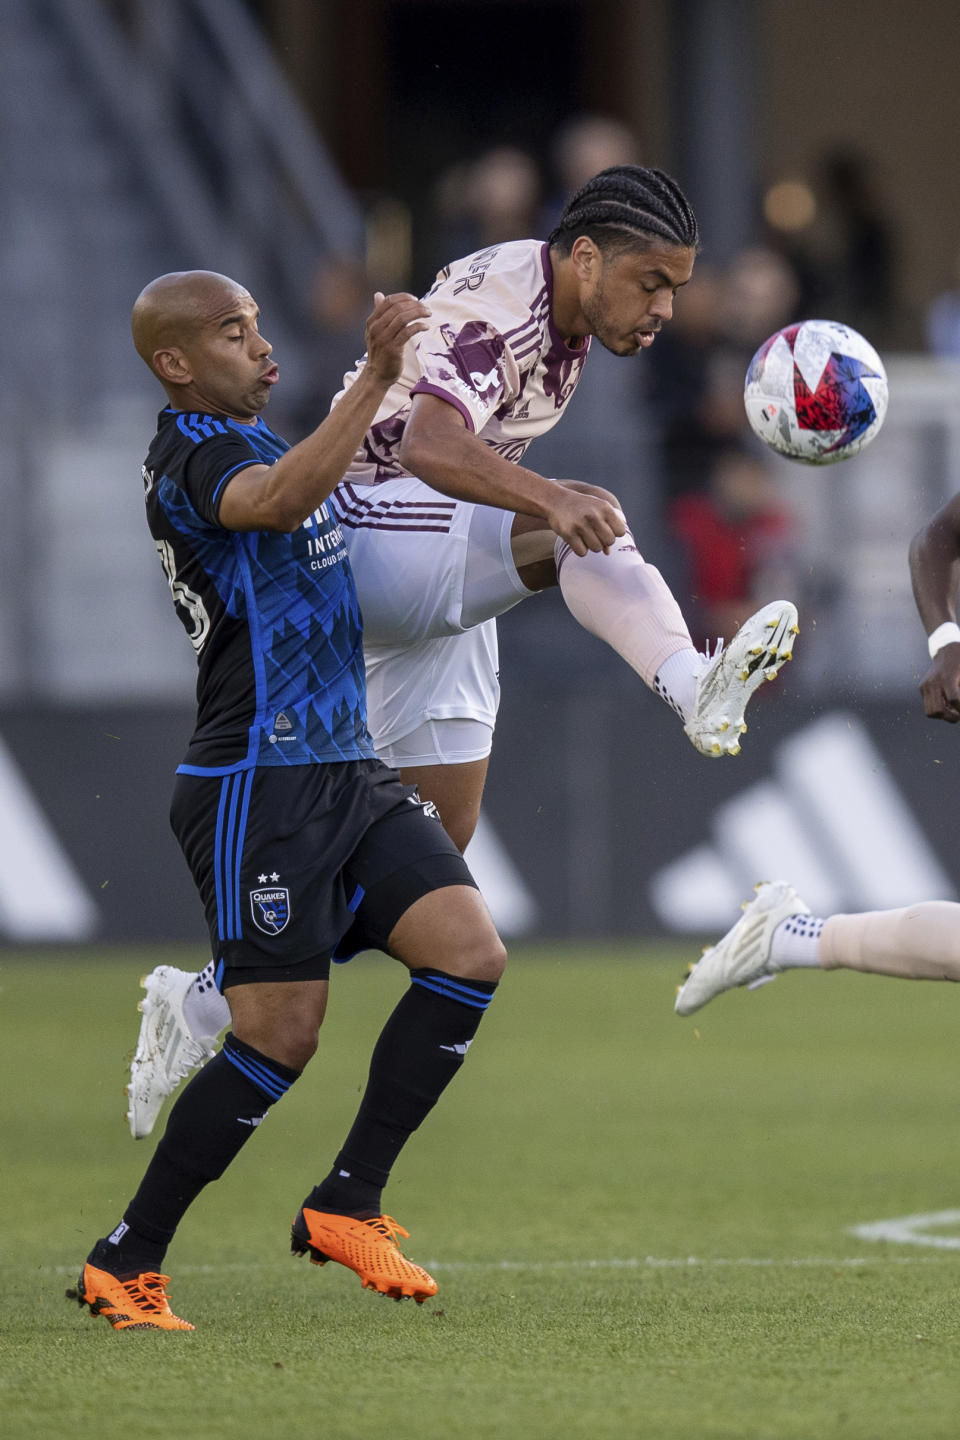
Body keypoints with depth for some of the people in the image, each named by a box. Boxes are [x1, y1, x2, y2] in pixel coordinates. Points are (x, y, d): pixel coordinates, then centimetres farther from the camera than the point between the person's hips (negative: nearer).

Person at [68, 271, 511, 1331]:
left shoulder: (247, 441, 19)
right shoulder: (188, 458, -12)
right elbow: (277, 500, -34)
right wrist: (376, 379, -39)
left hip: (345, 770, 9)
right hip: (256, 788, -9)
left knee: (470, 953, -7)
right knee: (279, 1041, -9)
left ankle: (345, 1205, -1)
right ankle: (123, 1262, 3)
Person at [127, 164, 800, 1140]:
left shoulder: (561, 309, 9)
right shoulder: (499, 307, -22)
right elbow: (428, 444, -41)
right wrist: (549, 500, -55)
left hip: (438, 590, 10)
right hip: (363, 538, -10)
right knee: (589, 522, -33)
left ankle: (201, 1007, 18)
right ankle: (697, 689, -57)